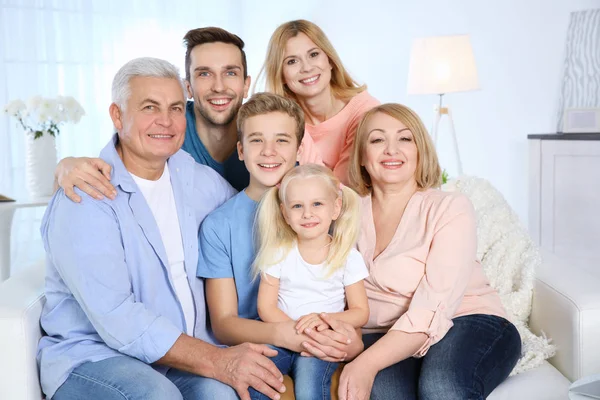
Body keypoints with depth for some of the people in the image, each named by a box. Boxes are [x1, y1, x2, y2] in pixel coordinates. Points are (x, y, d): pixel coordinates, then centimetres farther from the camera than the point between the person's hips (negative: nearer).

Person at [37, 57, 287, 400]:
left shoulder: (197, 178, 5)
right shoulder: (83, 200, -14)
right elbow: (115, 318, -22)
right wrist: (217, 361, -28)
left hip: (184, 349, 4)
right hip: (93, 356, -3)